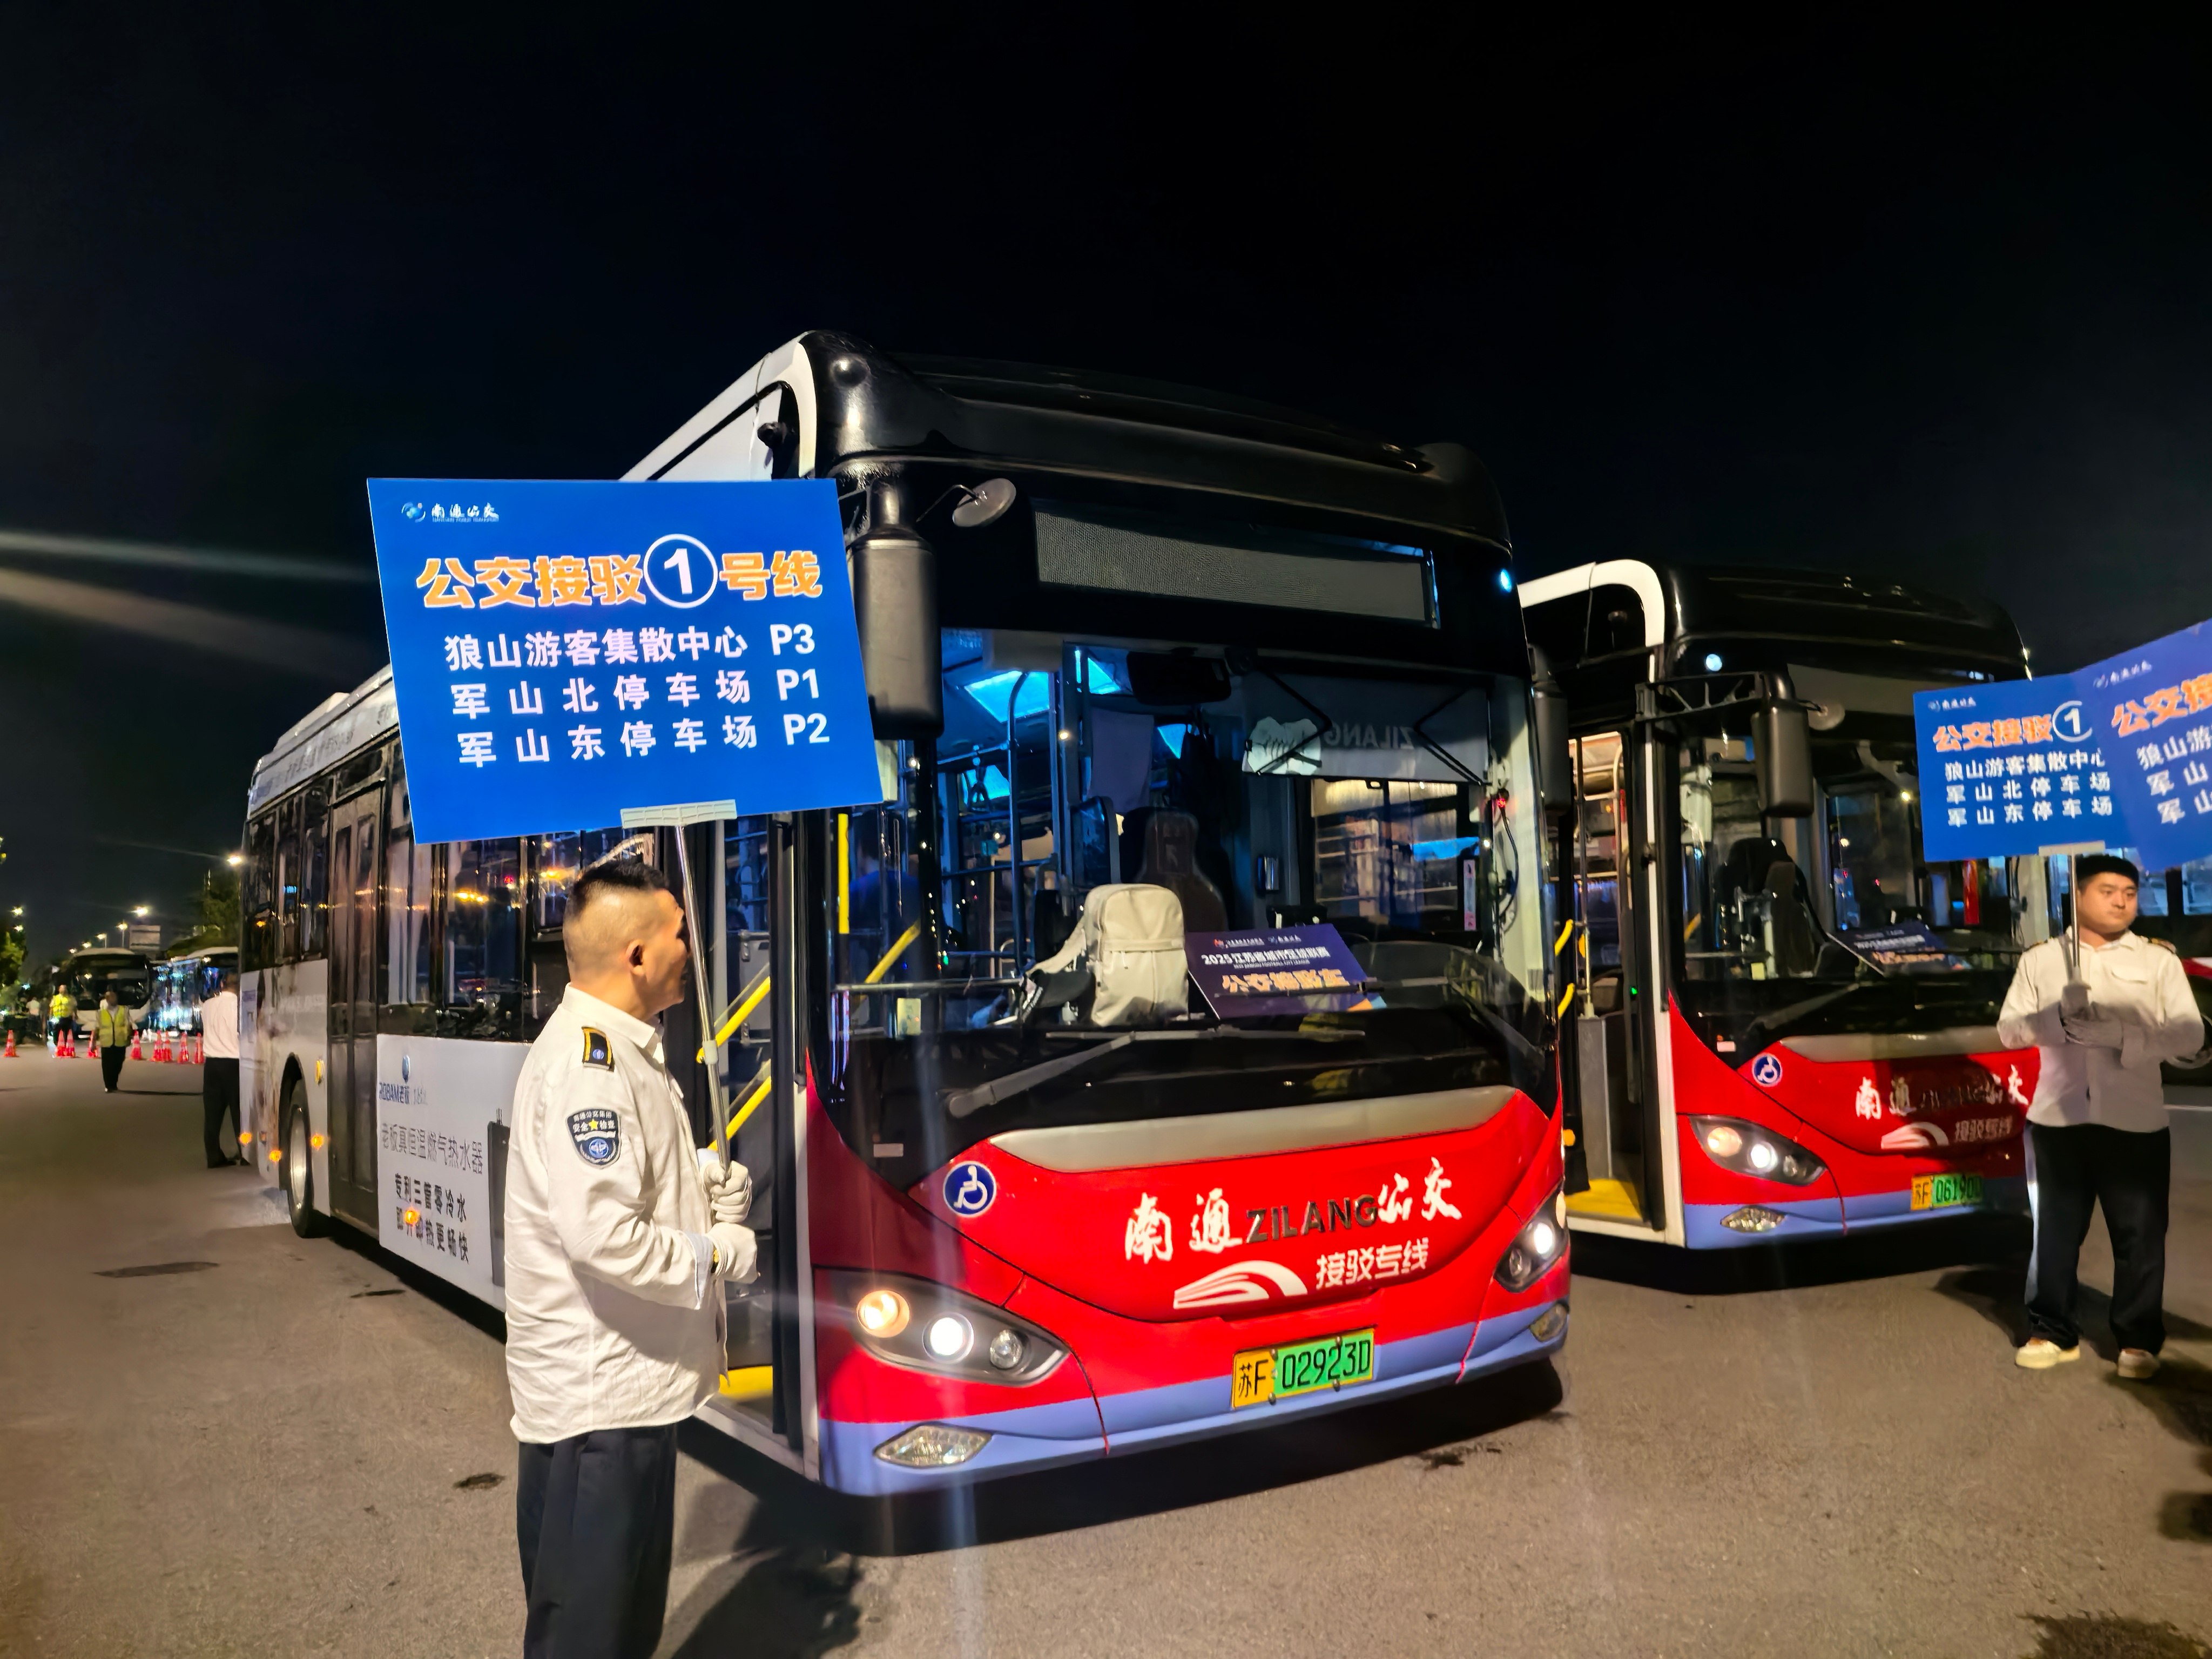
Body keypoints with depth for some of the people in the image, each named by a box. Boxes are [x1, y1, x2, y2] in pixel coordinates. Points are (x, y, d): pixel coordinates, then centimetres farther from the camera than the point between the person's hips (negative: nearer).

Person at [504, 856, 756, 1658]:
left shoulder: (623, 1047, 10)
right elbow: (601, 1235, -31)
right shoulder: (585, 1060, -22)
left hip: (633, 1382, 10)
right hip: (595, 1394, -10)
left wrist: (704, 1184, 4)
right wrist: (718, 1256, -16)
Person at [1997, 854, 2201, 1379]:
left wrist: (2121, 1036, -20)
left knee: (2140, 1235, 3)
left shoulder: (2159, 961, 5)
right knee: (2055, 1230, 7)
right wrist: (2059, 1015, -16)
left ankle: (2139, 1339, 16)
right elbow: (2008, 1030, 3)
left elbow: (2190, 1034, -4)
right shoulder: (2039, 960, 9)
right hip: (2058, 1118, 1)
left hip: (2135, 1121, -1)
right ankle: (2052, 1331, 18)